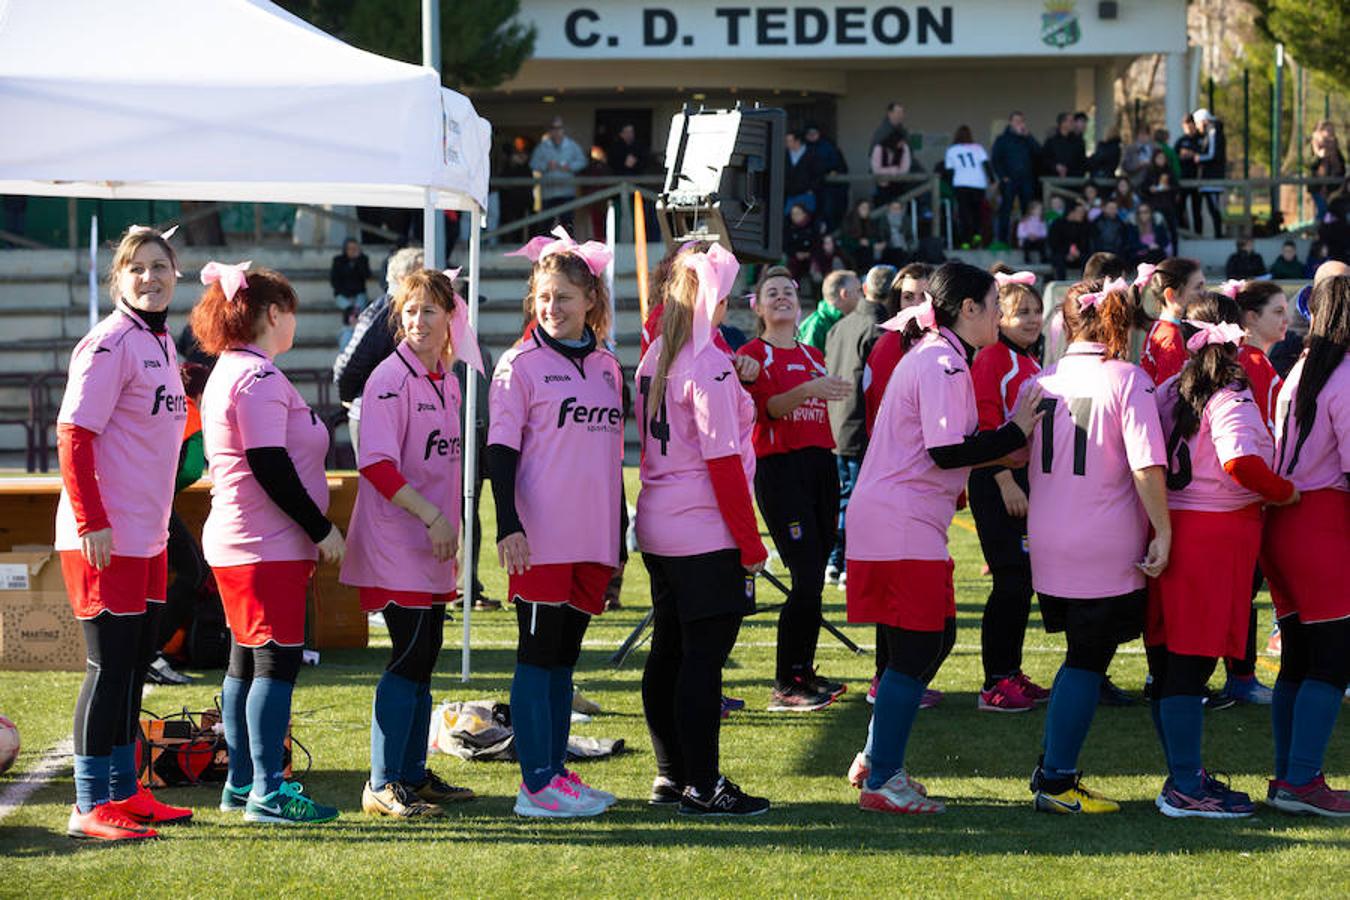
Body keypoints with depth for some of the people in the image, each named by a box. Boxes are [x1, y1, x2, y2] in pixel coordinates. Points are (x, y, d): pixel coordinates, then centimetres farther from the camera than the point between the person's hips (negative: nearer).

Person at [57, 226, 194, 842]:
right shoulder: (109, 343, -14)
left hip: (146, 536, 9)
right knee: (110, 667, -7)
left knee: (134, 664, 15)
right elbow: (73, 434, -18)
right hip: (104, 537, -9)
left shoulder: (160, 342, 14)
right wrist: (92, 523, -22)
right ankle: (89, 808, -2)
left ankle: (124, 793, 24)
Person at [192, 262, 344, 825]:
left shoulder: (229, 373, 15)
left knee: (248, 661, 14)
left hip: (235, 544, 11)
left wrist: (313, 529, 21)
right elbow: (270, 467, -23)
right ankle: (267, 791, -9)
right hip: (268, 547, -11)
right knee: (277, 660, -9)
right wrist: (322, 529, -16)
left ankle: (242, 782, 21)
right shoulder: (259, 378, -17)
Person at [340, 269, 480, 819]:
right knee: (410, 658, -10)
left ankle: (413, 775, 21)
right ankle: (382, 787, -5)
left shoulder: (445, 380, 13)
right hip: (395, 545, -8)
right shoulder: (391, 378, -12)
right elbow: (376, 463, -20)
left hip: (432, 549, 8)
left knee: (423, 657, 12)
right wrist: (431, 516, -21)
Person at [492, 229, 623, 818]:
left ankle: (556, 772, 16)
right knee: (538, 655, -3)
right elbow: (501, 450, -6)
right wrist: (509, 527, -16)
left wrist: (619, 537, 19)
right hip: (541, 541, -5)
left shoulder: (607, 367, 14)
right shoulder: (521, 365, -2)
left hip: (593, 541, 5)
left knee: (564, 657, 11)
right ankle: (537, 784, -1)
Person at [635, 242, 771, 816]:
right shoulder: (708, 364, -15)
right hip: (706, 533, -9)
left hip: (658, 529, 9)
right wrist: (751, 545, -12)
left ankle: (671, 778, 19)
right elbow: (724, 461, -16)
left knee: (669, 651, 13)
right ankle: (701, 786, -3)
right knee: (705, 655, -5)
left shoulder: (654, 357, 10)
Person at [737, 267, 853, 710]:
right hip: (779, 469, -7)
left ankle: (803, 671, 15)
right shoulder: (752, 354, -1)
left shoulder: (814, 357, 19)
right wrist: (807, 390, -30)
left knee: (815, 578, 5)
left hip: (821, 464, 7)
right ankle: (785, 686, -8)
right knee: (806, 578, -13)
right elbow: (767, 407, -17)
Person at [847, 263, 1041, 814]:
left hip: (905, 523, 11)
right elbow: (946, 452, -21)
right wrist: (1014, 433, -13)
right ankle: (882, 782, 0)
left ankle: (878, 759, 22)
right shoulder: (943, 365, -15)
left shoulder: (934, 359, 18)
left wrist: (1003, 451, 15)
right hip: (903, 526, -11)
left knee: (935, 638, 16)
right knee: (916, 649, -5)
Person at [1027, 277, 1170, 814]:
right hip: (1107, 549, -5)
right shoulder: (1128, 381, -9)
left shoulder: (1040, 382, 6)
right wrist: (1162, 531, -11)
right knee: (1087, 662, 4)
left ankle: (1052, 768, 20)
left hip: (1048, 544, 5)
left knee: (1082, 656, 19)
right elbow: (1147, 466, -17)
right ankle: (1057, 783, 4)